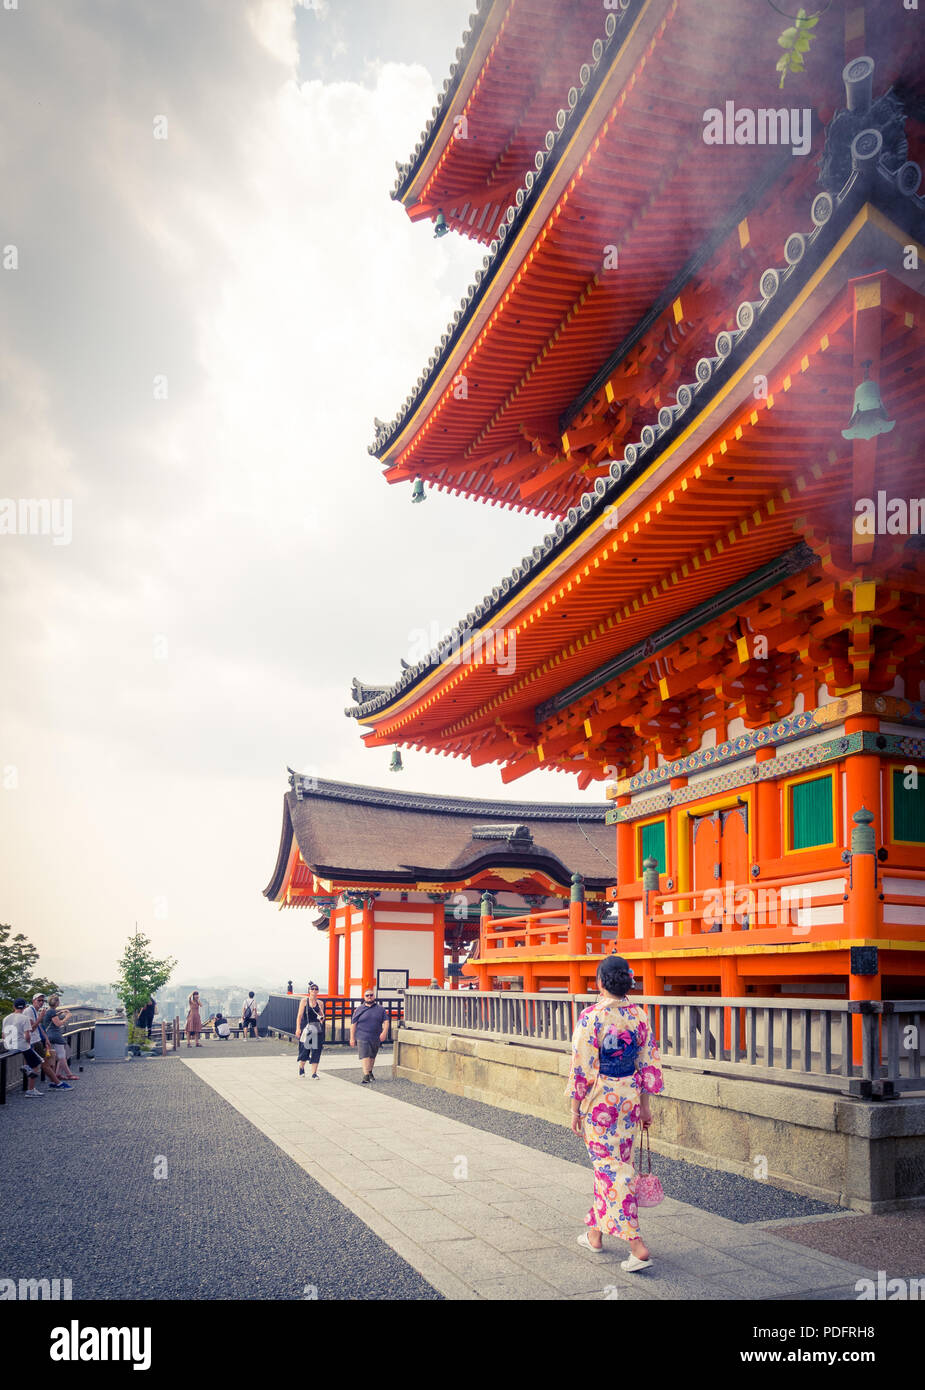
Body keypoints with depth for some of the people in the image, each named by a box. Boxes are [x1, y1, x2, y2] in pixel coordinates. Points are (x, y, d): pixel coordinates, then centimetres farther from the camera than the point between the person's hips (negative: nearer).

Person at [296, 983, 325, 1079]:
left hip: (317, 1028, 2)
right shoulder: (304, 1001, -1)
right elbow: (300, 1015, -4)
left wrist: (321, 1018, -11)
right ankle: (301, 1067, 31)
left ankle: (314, 1073, 4)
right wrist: (298, 1028, -11)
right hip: (306, 1027, -2)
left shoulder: (320, 1003, 6)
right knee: (305, 1049, 3)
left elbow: (322, 1018, 12)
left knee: (316, 1050, -2)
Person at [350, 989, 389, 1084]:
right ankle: (366, 1076, -18)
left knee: (372, 1056, 14)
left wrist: (384, 1032, -13)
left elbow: (386, 1021, 4)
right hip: (362, 1037, -2)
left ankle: (370, 1072, 35)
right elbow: (353, 1024, 5)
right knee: (365, 1056, -14)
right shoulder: (359, 1009, 5)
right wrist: (352, 1038, 0)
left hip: (376, 1038, 2)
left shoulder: (380, 1009, 8)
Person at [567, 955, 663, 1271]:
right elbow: (649, 1063, 5)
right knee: (615, 1163, 18)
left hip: (599, 1101, -6)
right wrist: (645, 1105, 14)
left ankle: (637, 1245, -5)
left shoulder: (592, 1017, -18)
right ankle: (595, 1232, 31)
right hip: (629, 1098, 6)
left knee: (609, 1167, 0)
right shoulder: (639, 1015, -2)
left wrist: (575, 1109, -5)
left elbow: (582, 1068, -15)